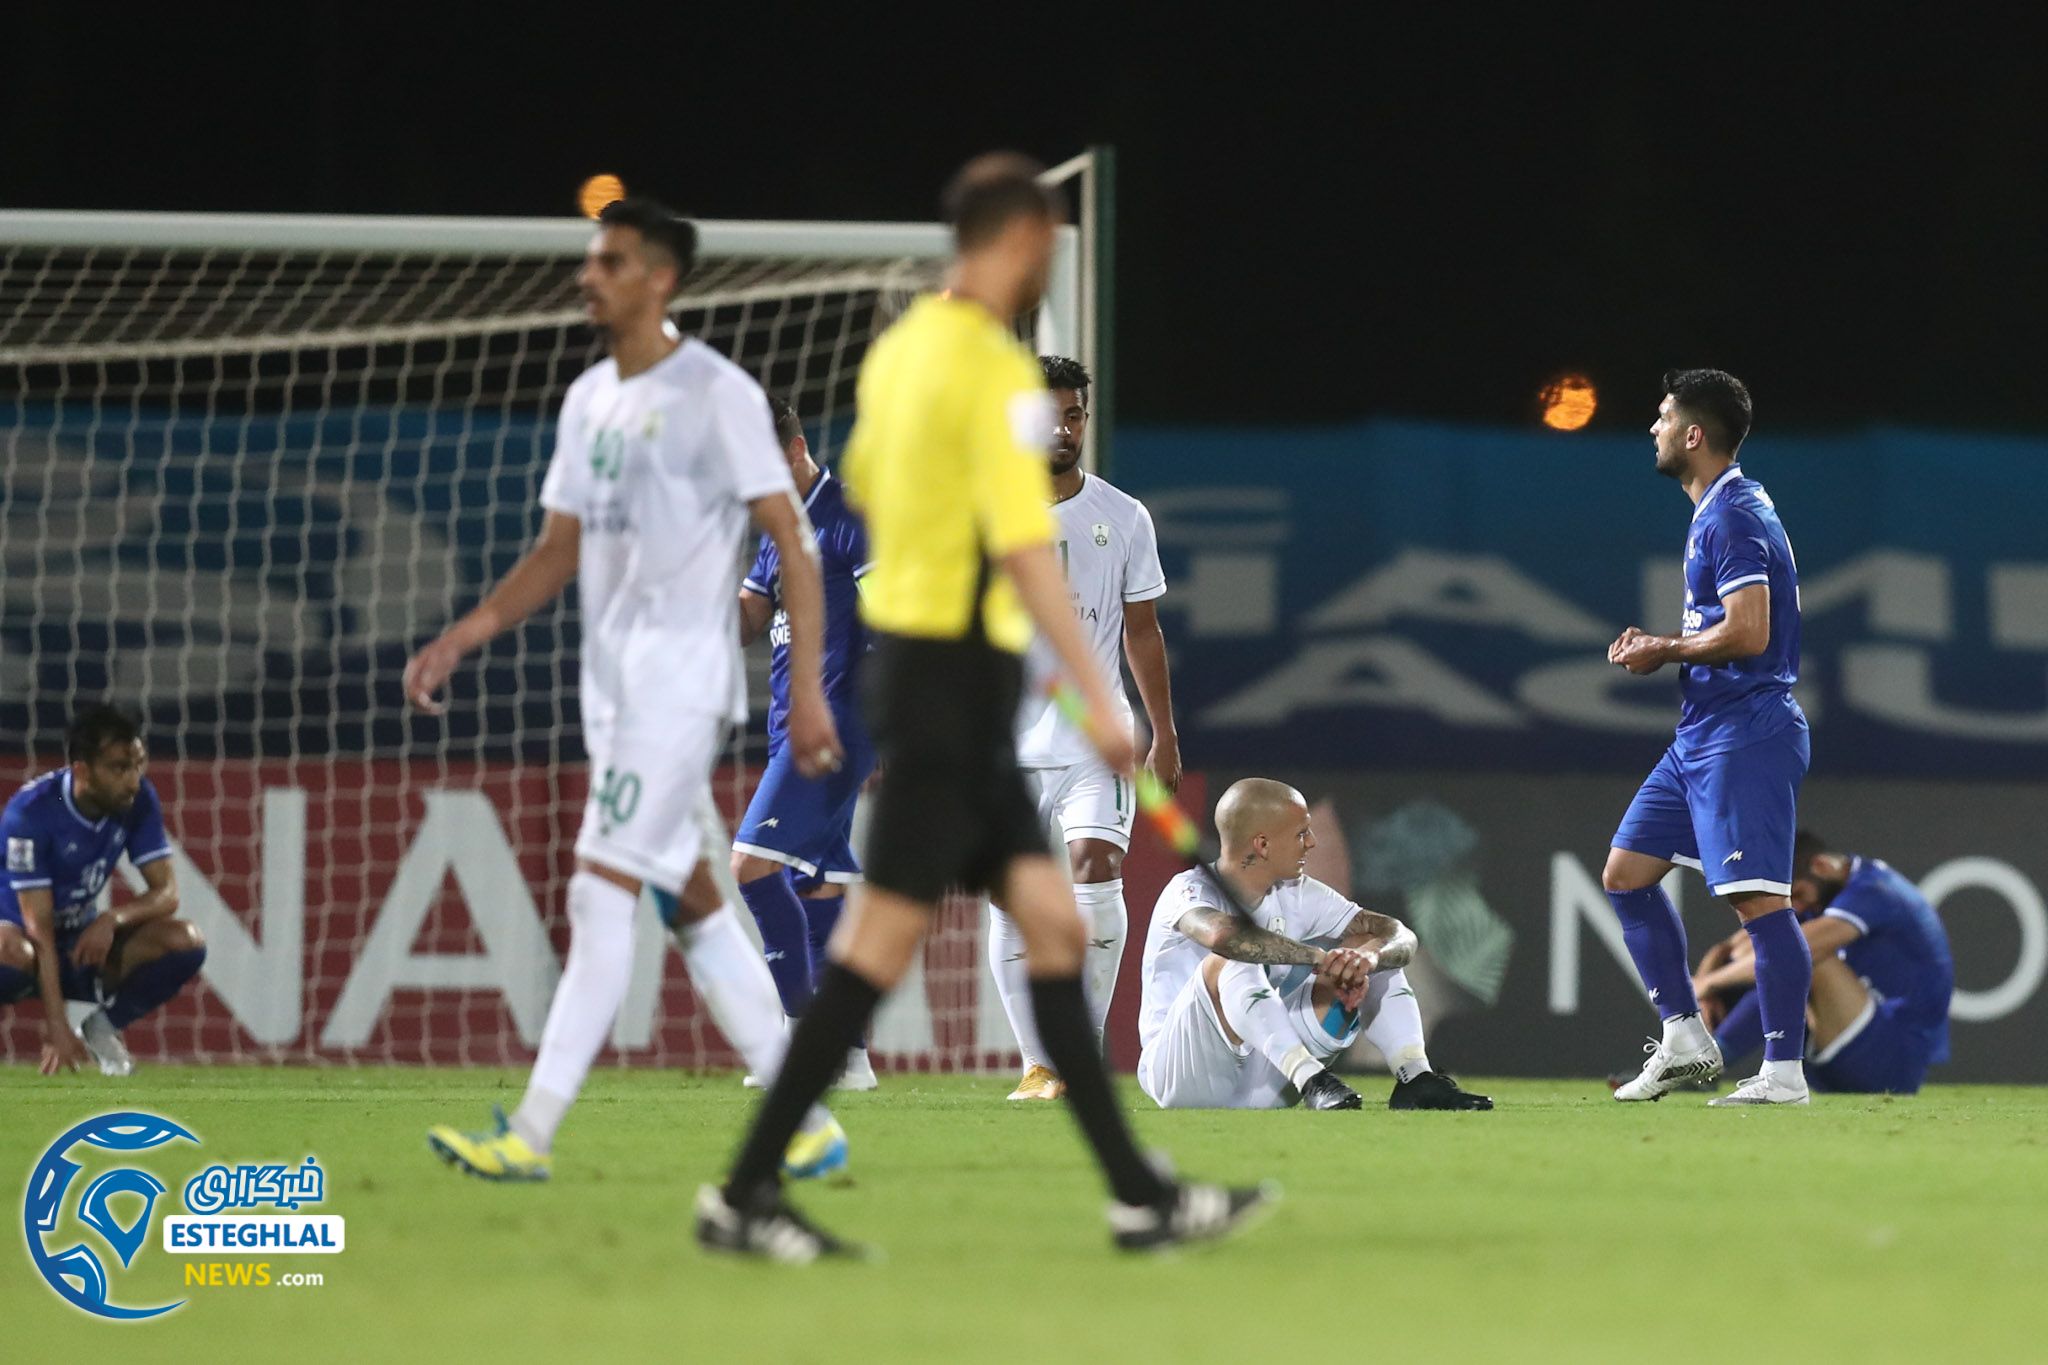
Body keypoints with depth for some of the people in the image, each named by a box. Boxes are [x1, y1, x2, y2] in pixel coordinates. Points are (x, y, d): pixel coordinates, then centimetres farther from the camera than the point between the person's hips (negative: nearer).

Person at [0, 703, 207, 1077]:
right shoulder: (31, 811, -26)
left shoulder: (139, 800, -10)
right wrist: (56, 1029, -32)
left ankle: (101, 1027, 1)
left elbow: (167, 892, -8)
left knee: (185, 942, -20)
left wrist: (113, 919, -31)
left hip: (82, 946, 5)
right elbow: (39, 927, -28)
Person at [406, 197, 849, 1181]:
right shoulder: (589, 400, 15)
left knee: (601, 894, -13)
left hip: (680, 682, -8)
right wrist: (461, 639, 8)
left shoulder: (717, 396, -9)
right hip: (613, 684, 8)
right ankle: (806, 1124, 14)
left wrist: (807, 689, -16)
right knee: (694, 904, 8)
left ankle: (531, 1135, -15)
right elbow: (558, 552, 19)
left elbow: (791, 543, -10)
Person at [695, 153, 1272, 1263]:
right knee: (883, 936, -7)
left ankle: (1139, 1198, 9)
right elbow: (1023, 547, -22)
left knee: (1052, 922, 8)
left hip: (910, 659, 10)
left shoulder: (899, 348, 10)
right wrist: (1098, 698, -22)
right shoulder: (996, 371, -17)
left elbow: (866, 490, 23)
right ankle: (743, 1194, -5)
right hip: (957, 675, -10)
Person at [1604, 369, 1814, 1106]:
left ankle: (1784, 1073, -12)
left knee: (1758, 898, -12)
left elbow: (1747, 632, -23)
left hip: (1744, 733, -11)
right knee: (1626, 872, 13)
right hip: (1701, 733, 11)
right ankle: (1684, 1040, 15)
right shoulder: (1716, 513, 17)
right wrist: (1659, 648, 10)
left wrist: (1664, 651, -9)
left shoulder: (1733, 517, -15)